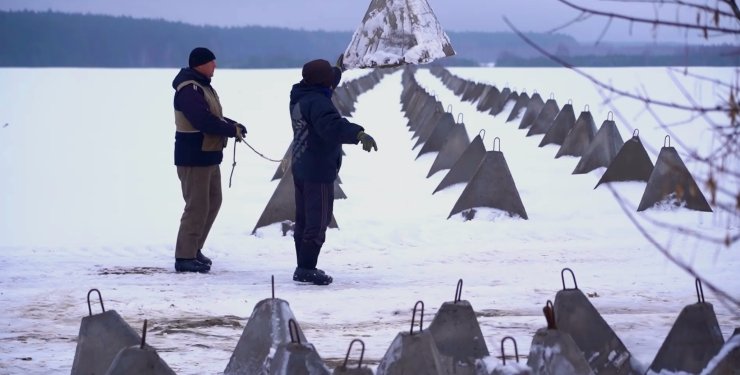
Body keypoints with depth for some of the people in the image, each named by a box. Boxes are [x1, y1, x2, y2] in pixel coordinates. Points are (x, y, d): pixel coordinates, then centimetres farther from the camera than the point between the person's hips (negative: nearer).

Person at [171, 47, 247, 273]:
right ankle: (185, 257, -3)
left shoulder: (202, 86, 14)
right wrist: (232, 130, -17)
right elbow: (204, 121, -28)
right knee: (197, 206, -8)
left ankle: (194, 249, 25)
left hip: (208, 157, 11)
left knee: (213, 202, 17)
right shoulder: (188, 90, -19)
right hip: (193, 158, -11)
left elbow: (213, 117, 20)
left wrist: (232, 125, 2)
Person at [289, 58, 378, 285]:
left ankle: (304, 267, 24)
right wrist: (358, 134, -58)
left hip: (300, 168, 10)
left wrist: (337, 71, 45)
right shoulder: (317, 103, -24)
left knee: (304, 220, 16)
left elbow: (324, 89, 31)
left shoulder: (300, 98, 8)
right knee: (318, 222, -4)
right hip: (319, 172, -10)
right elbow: (332, 126, -44)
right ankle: (306, 269, -3)